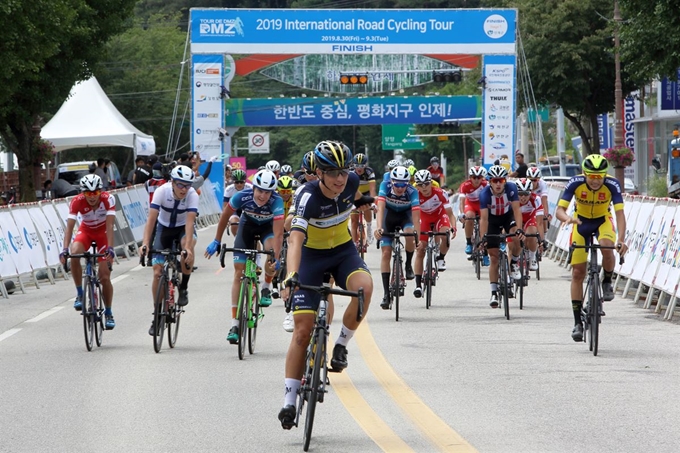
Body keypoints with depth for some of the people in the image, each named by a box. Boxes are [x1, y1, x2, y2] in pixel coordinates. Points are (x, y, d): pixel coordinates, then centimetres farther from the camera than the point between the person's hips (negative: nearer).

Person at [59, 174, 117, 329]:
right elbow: (69, 226, -31)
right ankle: (80, 294, -16)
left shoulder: (108, 199, -28)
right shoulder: (77, 202, -26)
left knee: (104, 276, -6)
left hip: (103, 232, -1)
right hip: (86, 231, 1)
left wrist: (110, 248, -45)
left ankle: (108, 313, 13)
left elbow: (110, 225, -33)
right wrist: (65, 249, -44)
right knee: (74, 254, -32)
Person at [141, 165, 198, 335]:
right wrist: (145, 243, -45)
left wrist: (187, 247, -50)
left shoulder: (192, 195, -27)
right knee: (157, 273, -7)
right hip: (164, 227, 1)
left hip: (183, 228, -1)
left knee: (188, 250, -36)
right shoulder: (162, 191, -27)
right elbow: (151, 218, -33)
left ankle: (183, 288, -13)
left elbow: (190, 221, -36)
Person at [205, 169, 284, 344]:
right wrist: (216, 241, -7)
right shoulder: (242, 197, -31)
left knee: (272, 250, -35)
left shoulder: (276, 202, -36)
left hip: (268, 226, -1)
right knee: (239, 272, -9)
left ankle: (267, 286, -2)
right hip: (248, 224, 1)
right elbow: (225, 216, -12)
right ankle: (235, 323, -6)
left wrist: (275, 259, -47)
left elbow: (278, 233, -39)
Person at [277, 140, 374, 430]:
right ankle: (289, 400, -1)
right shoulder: (308, 197, -30)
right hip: (312, 255, -3)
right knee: (303, 329, -8)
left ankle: (341, 344, -8)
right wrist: (291, 275, -56)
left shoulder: (351, 181, -16)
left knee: (364, 287, -32)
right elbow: (295, 238, -42)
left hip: (343, 250, 3)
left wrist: (361, 201, 30)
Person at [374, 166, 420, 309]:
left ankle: (408, 265, -5)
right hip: (389, 215, 1)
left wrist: (418, 237, -48)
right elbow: (380, 208, -39)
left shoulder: (412, 192, -31)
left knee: (409, 235, -34)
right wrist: (378, 227, -54)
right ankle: (386, 294, -6)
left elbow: (416, 216, -37)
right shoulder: (385, 186, -30)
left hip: (405, 215, -1)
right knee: (386, 253, -9)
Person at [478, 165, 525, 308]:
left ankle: (514, 263, 1)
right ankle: (494, 293, 5)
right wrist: (483, 237, -41)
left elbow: (516, 210, -28)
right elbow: (484, 218, -30)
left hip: (508, 216, 0)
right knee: (494, 257, -3)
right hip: (493, 219, 0)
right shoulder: (485, 193, -29)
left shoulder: (511, 188, -28)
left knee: (516, 238, -31)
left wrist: (519, 229, -41)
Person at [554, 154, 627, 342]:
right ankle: (577, 322, 3)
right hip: (581, 222, 1)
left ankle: (607, 283, -5)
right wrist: (567, 218, -55)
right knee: (577, 272, -5)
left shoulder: (612, 185, -28)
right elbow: (559, 210, -31)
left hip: (603, 221, -1)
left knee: (606, 247, -35)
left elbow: (620, 213, -35)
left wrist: (621, 240, -49)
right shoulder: (575, 183, -28)